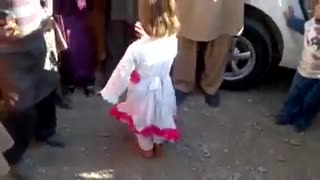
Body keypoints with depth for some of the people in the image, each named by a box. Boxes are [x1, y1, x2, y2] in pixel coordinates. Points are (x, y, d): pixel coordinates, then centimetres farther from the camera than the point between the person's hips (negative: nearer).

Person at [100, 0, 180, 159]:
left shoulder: (137, 49, -33)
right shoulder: (172, 40, -21)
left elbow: (122, 74, -21)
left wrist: (109, 94, -7)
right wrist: (146, 36, 4)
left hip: (143, 93, -3)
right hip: (163, 89, 3)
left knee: (142, 120, 26)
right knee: (160, 116, 30)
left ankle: (146, 149, 48)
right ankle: (158, 144, 52)